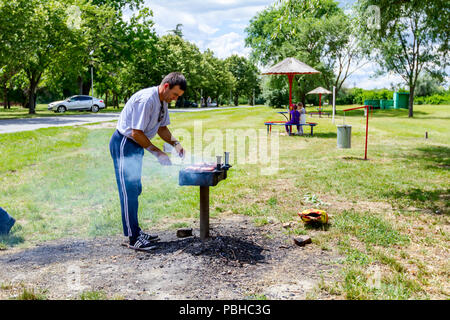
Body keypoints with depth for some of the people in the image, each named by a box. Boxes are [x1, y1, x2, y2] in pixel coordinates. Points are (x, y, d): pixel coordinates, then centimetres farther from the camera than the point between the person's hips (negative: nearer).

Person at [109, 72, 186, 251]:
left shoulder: (163, 101, 5)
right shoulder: (145, 100, -25)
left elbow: (161, 127, 15)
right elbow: (136, 133, -25)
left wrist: (175, 144, -1)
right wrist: (157, 153, -19)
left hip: (136, 145, 10)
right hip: (123, 144, -10)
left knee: (135, 190, 14)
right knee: (129, 191, -8)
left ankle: (135, 231, 25)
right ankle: (133, 239, -2)